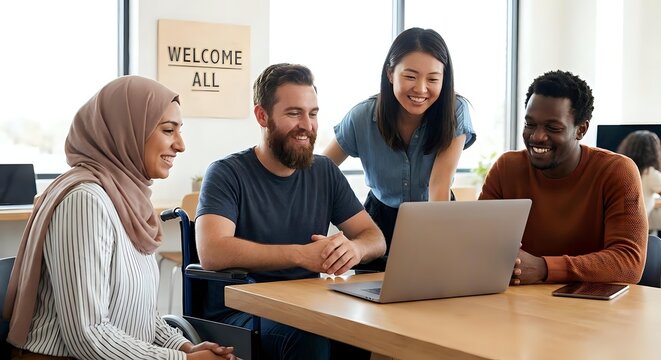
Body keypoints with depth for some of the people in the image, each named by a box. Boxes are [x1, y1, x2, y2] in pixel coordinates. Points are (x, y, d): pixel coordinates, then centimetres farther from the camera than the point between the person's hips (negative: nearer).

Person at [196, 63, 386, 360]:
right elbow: (211, 253, -22)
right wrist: (302, 254, -30)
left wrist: (354, 249, -18)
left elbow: (375, 238, 7)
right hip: (239, 313, -4)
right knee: (309, 336, -34)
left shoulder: (325, 172, 10)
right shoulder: (227, 174, -7)